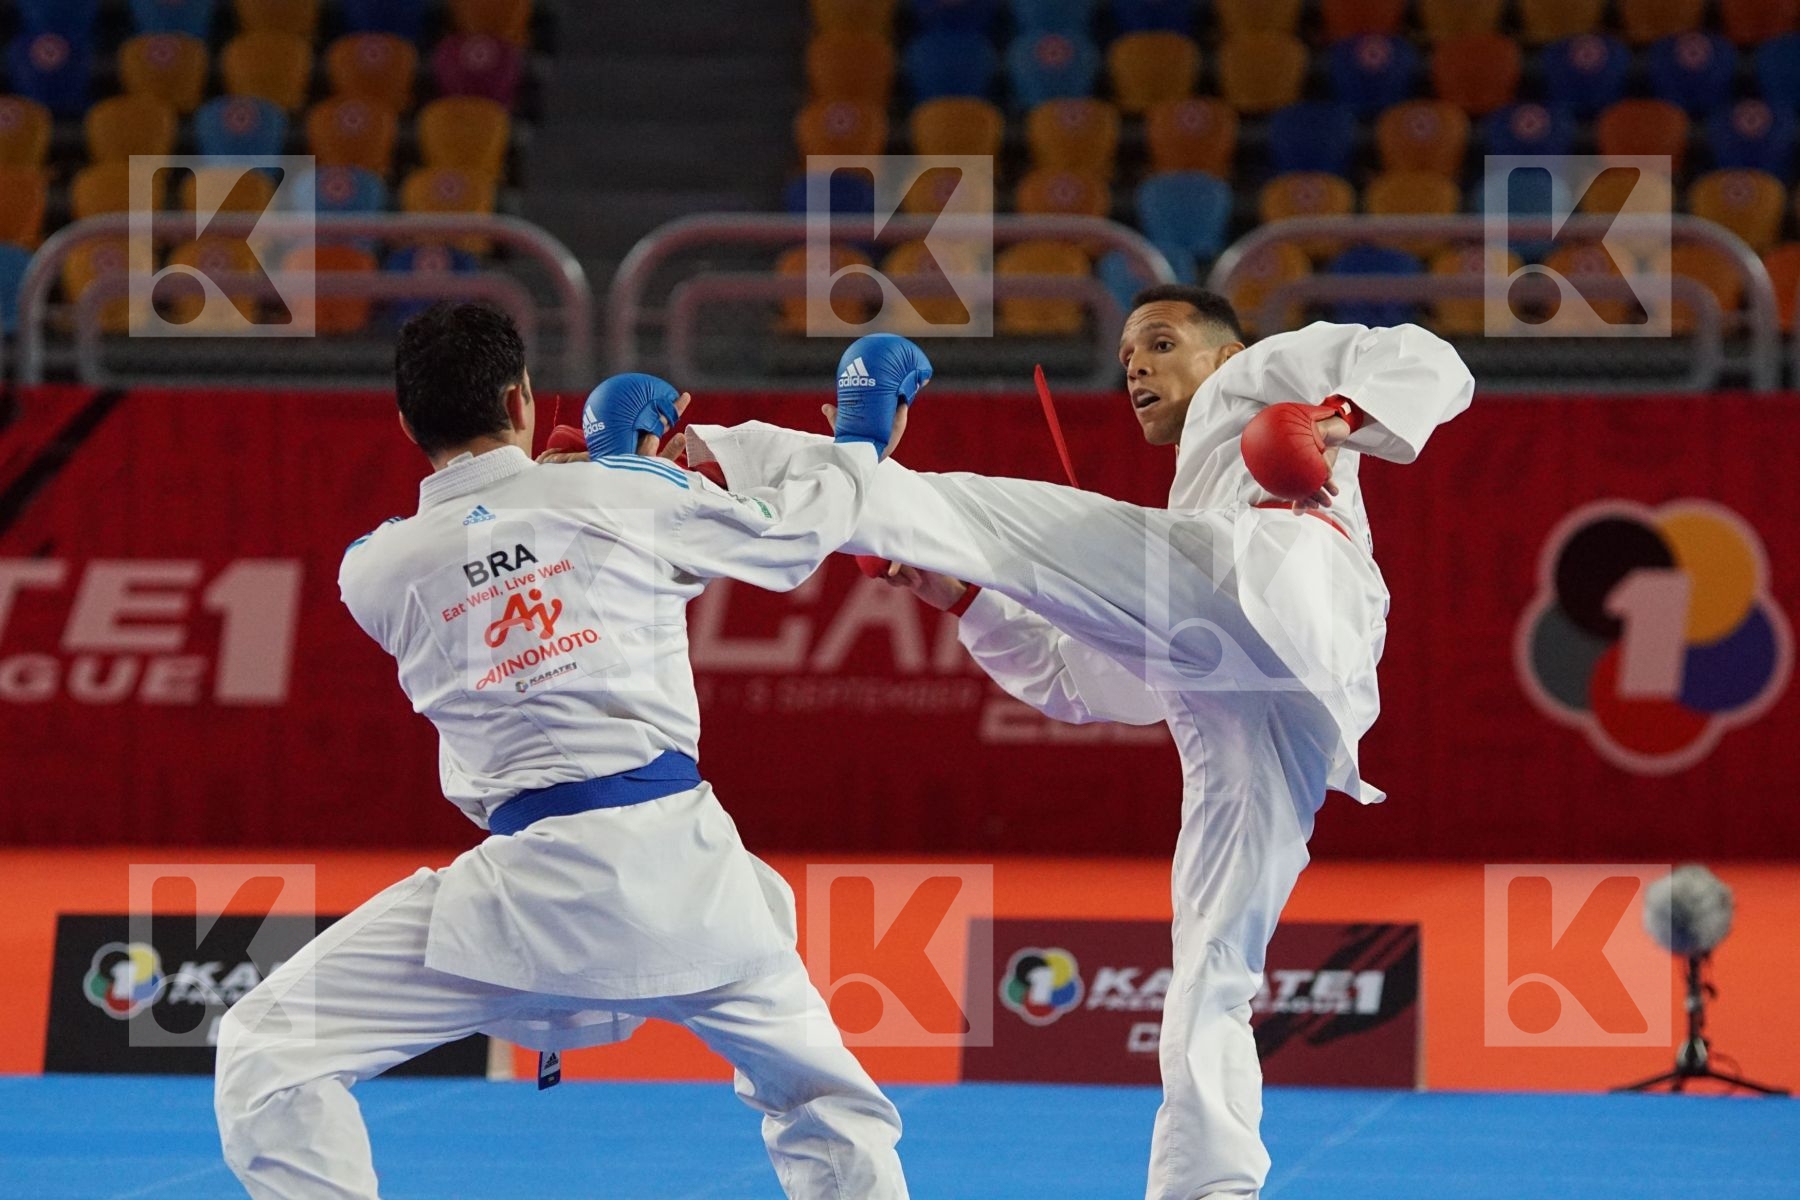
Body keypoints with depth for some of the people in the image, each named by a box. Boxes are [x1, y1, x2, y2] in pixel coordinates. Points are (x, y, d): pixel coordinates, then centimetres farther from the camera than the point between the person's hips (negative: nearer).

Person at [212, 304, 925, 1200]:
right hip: (681, 858, 2)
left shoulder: (373, 572, 4)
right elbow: (792, 535, 19)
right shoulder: (626, 492, 3)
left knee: (265, 1057, 5)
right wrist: (858, 445, 40)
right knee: (822, 1098, 23)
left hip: (537, 882, -2)